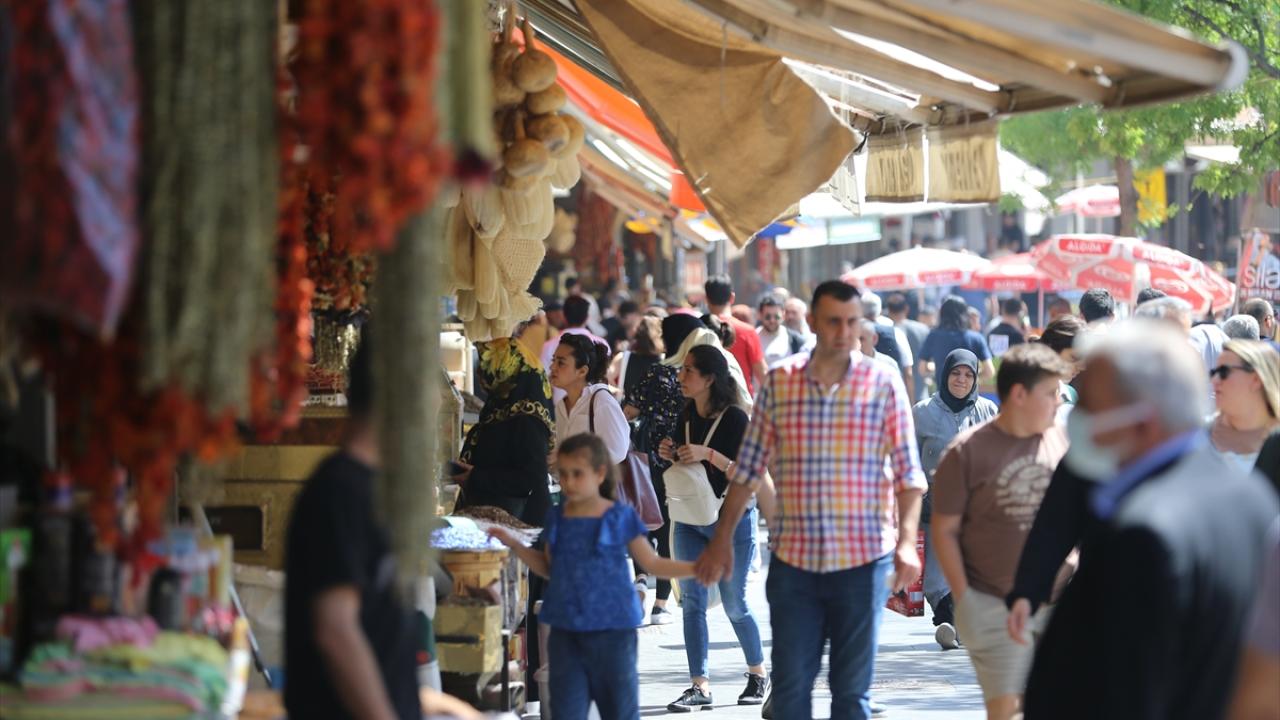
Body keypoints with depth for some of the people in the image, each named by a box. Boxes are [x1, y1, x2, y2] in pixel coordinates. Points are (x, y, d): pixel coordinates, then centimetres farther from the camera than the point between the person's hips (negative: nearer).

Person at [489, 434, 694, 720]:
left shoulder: (620, 517, -5)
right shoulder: (557, 518, 6)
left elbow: (652, 563, 2)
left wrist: (696, 567, -10)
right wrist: (515, 544, 11)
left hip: (611, 631, -3)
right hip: (565, 630, 3)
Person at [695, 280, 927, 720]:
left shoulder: (883, 382, -1)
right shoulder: (779, 382, 4)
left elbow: (908, 473, -1)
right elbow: (749, 468, 9)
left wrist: (907, 540, -13)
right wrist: (722, 539, 6)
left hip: (862, 561, -1)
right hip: (793, 559, 1)